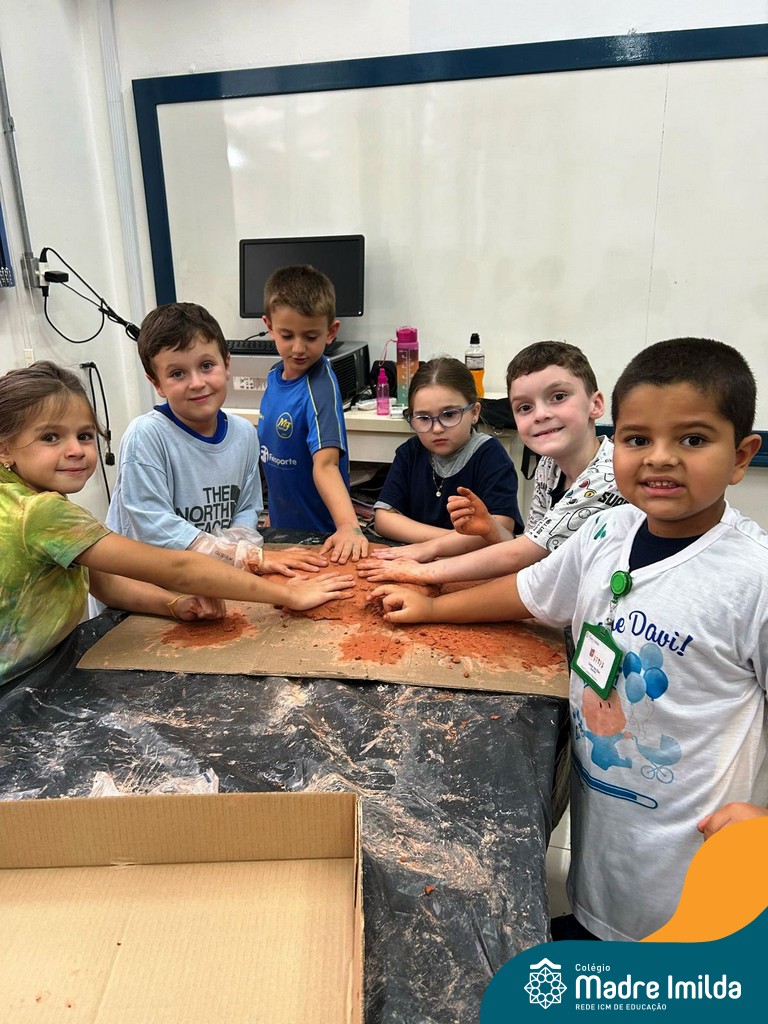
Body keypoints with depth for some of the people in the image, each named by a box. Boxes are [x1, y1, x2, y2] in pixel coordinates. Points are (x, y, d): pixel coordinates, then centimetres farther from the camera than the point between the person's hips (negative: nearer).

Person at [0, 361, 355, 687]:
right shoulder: (41, 512, -24)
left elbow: (105, 584, 2)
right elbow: (175, 569, -25)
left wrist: (176, 605, -14)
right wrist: (289, 595, -21)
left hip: (30, 679, 7)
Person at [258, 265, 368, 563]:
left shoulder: (320, 387, -23)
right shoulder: (275, 375, -1)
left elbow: (326, 463, -34)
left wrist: (349, 526, -47)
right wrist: (273, 513, 13)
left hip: (320, 533, -7)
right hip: (282, 526, 7)